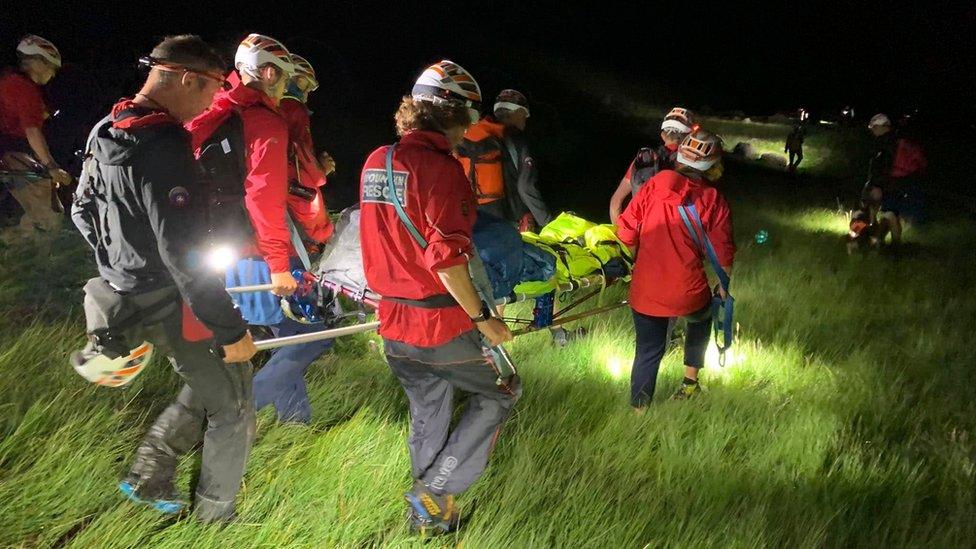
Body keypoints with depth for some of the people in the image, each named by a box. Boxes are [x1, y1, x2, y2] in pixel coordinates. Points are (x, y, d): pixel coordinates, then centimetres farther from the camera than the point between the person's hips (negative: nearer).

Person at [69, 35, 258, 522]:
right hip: (169, 303, -9)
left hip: (126, 290, 10)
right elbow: (184, 254, -30)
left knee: (208, 383, 25)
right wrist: (230, 329, -23)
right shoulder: (162, 148, -27)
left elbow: (83, 209, 19)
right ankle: (214, 517, 22)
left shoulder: (107, 132, 4)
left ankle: (148, 478, 31)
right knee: (233, 408, 7)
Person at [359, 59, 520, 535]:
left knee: (427, 415, 23)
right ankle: (433, 490, 11)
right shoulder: (439, 167, -19)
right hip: (441, 326, -8)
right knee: (500, 391, 15)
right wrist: (482, 317, -17)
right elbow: (447, 258, -25)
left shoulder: (375, 162, 5)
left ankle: (428, 514, 36)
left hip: (393, 324, 8)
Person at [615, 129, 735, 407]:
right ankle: (690, 381, 37)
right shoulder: (714, 201, -5)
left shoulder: (654, 185, -5)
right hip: (687, 293, 0)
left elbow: (626, 232, -5)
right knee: (701, 319, 33)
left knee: (648, 350, 17)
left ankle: (638, 408, 23)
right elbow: (723, 254, -2)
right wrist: (723, 285, 16)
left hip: (646, 292, 1)